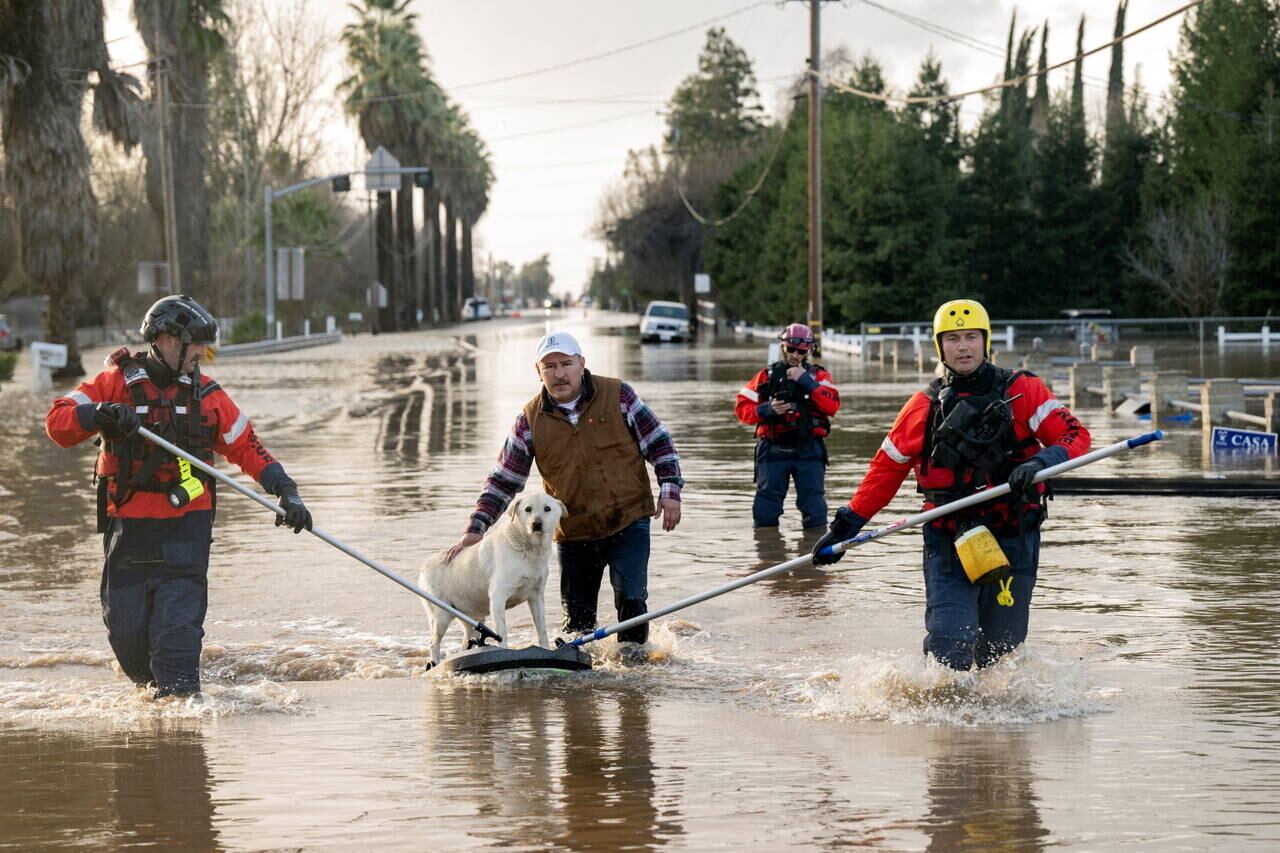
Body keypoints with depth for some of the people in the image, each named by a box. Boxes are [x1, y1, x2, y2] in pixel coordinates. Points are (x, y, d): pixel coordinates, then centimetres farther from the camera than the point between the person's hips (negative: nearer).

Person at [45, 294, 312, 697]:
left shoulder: (207, 394, 8)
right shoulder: (117, 382, 1)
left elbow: (246, 448, 11)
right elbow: (57, 422, -5)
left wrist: (285, 490, -1)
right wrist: (100, 415, -24)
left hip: (186, 525, 0)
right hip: (128, 524, 0)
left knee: (178, 626, -13)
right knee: (126, 630, 2)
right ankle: (155, 686, 27)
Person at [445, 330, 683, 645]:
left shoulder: (618, 395, -5)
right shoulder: (530, 421, 0)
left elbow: (658, 442, 3)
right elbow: (503, 481, 3)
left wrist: (670, 490, -6)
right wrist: (476, 529, -6)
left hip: (629, 524, -2)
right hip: (574, 533, 2)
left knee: (631, 600, -13)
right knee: (577, 616, 8)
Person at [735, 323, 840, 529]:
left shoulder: (818, 375, 9)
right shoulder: (767, 376, 10)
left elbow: (832, 406, -8)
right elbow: (743, 408, 6)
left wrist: (806, 381, -12)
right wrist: (767, 410, -12)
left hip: (809, 449, -1)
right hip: (773, 448, 1)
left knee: (814, 511, -3)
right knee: (765, 514, 2)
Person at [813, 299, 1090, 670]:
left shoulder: (1022, 391, 2)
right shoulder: (925, 406, 8)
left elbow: (1076, 435, -5)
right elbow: (886, 469, 16)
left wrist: (1040, 463, -26)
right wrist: (845, 526, 14)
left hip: (1013, 541, 0)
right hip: (948, 543, 0)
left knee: (999, 654, 4)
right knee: (949, 647, -15)